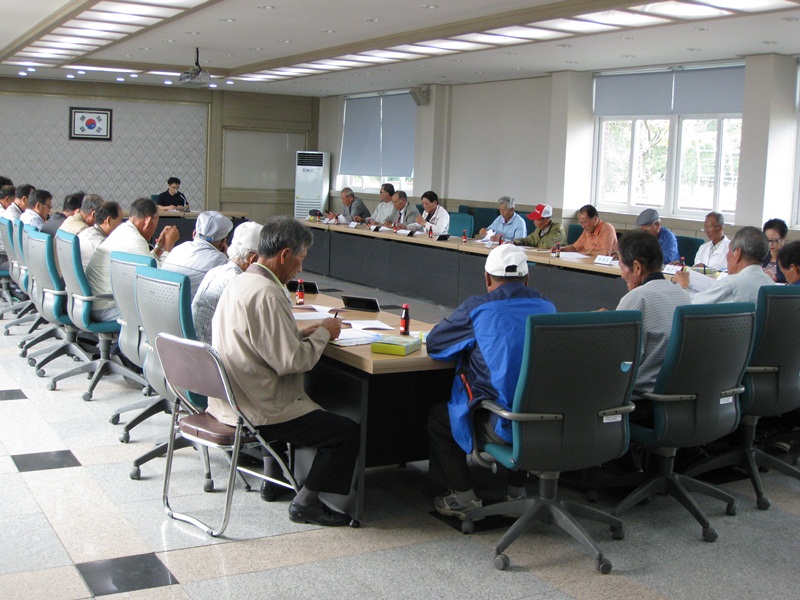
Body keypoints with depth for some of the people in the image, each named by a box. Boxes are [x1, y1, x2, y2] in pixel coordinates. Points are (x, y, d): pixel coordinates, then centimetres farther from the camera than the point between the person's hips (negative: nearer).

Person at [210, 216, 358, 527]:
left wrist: (304, 334, 7)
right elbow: (290, 361, -24)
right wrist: (323, 334, -9)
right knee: (348, 432, -4)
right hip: (254, 413, -10)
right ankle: (306, 502, 4)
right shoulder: (266, 294, -24)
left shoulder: (240, 282, 7)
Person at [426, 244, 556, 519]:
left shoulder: (477, 307, -7)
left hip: (505, 425, -5)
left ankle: (464, 498, 20)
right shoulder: (547, 307, 8)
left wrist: (471, 343, 22)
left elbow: (433, 343, 5)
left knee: (438, 416, 20)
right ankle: (517, 490, 41)